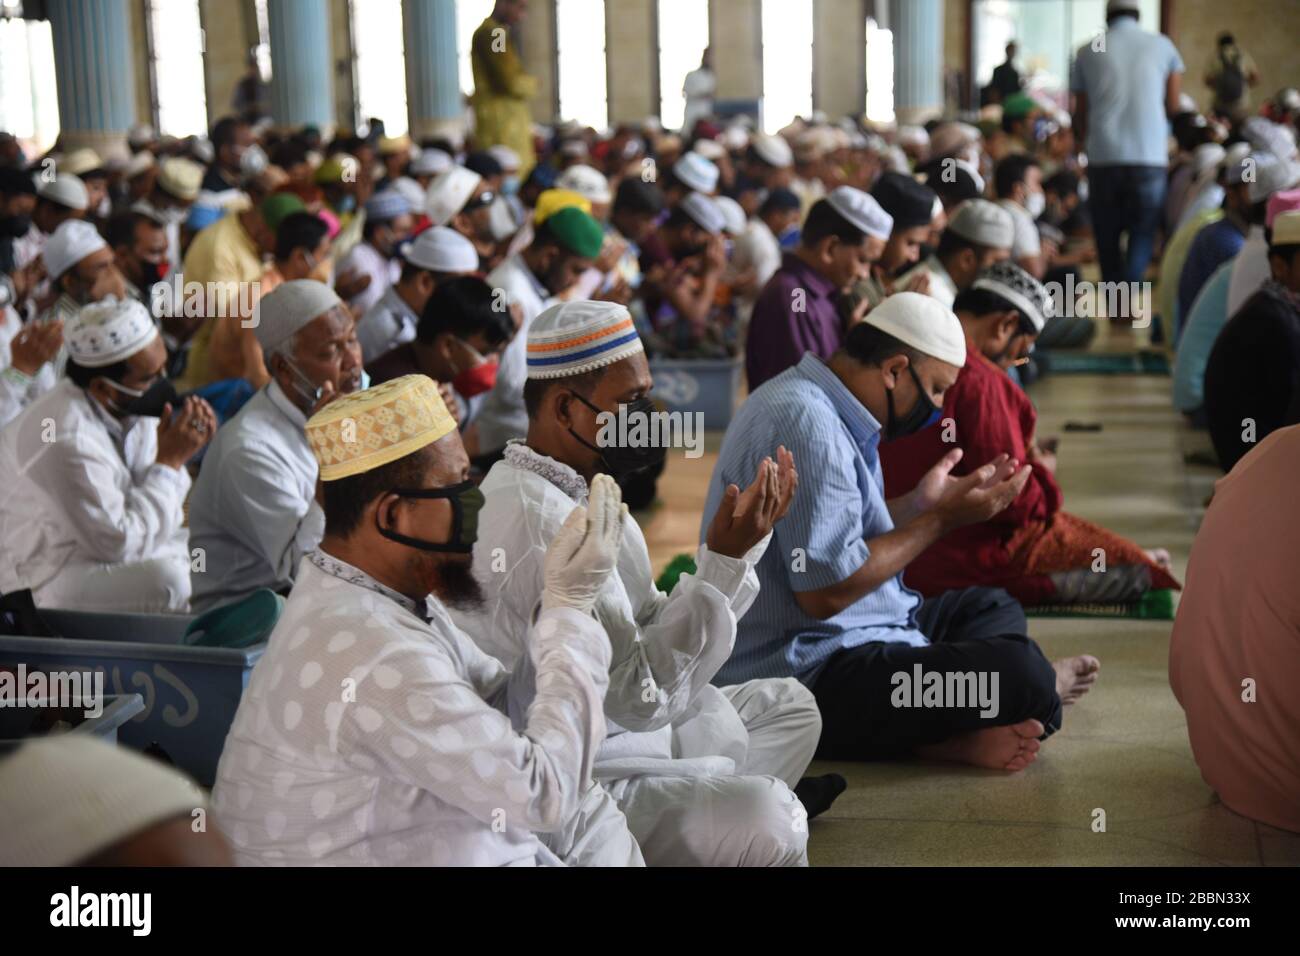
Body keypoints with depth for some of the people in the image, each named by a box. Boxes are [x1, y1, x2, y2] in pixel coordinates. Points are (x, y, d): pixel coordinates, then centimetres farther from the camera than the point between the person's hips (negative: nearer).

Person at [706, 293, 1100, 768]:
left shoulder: (812, 400, 11)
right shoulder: (807, 424, -22)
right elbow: (826, 591, -26)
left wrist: (919, 503, 13)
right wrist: (942, 519, -16)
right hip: (809, 675, -12)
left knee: (993, 608, 24)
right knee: (1019, 674, -25)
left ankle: (949, 731, -5)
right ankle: (1044, 686, 12)